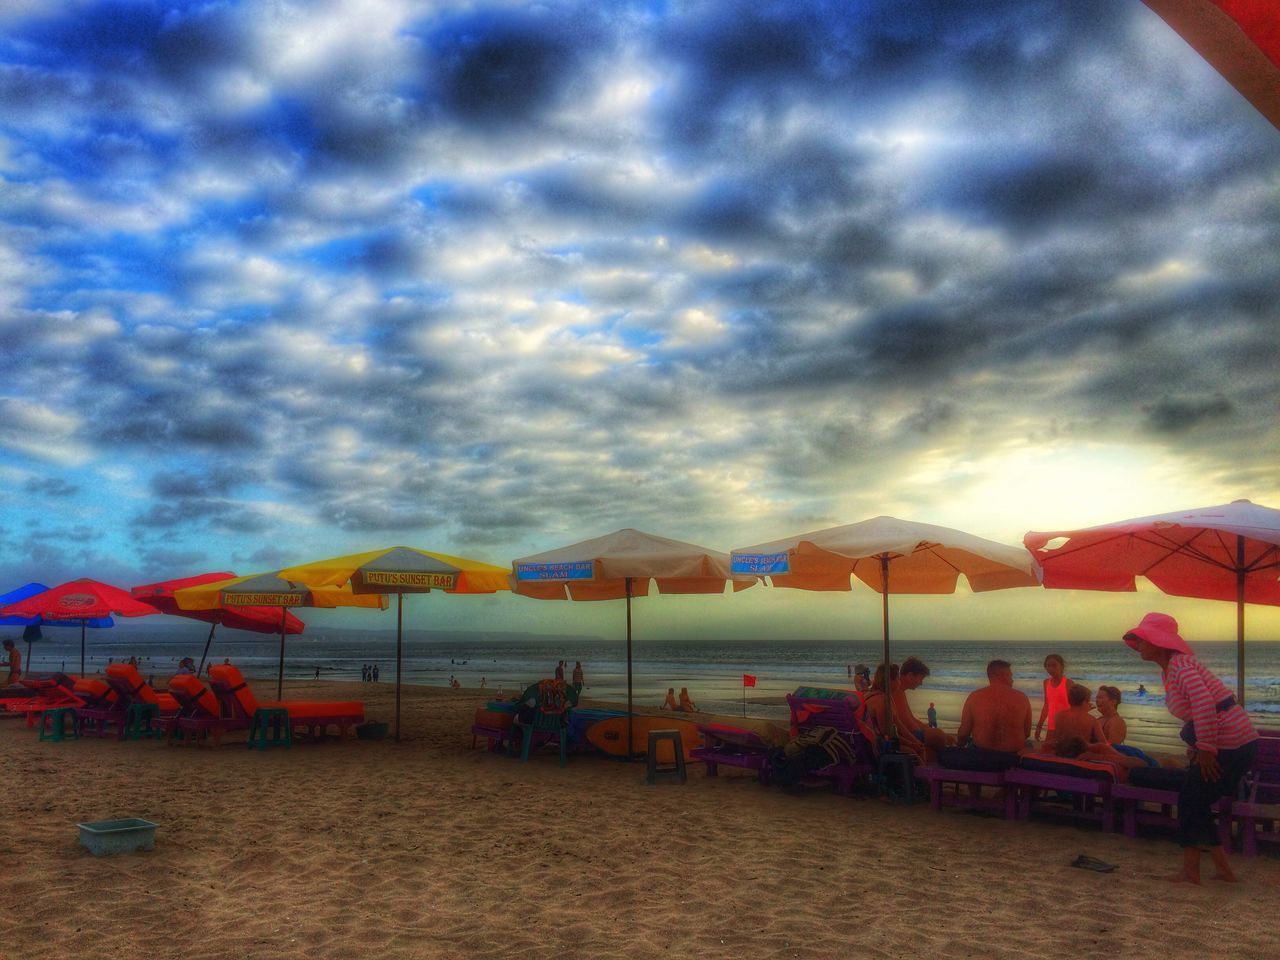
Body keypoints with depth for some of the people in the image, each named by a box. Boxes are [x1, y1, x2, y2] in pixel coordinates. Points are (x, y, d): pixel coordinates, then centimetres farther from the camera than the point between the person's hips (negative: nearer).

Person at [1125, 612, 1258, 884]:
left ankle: (1190, 871, 5)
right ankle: (1223, 870, 19)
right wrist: (1198, 748, 14)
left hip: (1232, 744, -10)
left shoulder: (1180, 664, -17)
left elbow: (1203, 703, -30)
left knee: (1191, 800, -4)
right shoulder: (1168, 669, 14)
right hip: (1234, 743, 10)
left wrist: (1205, 749, -26)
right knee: (1196, 803, 12)